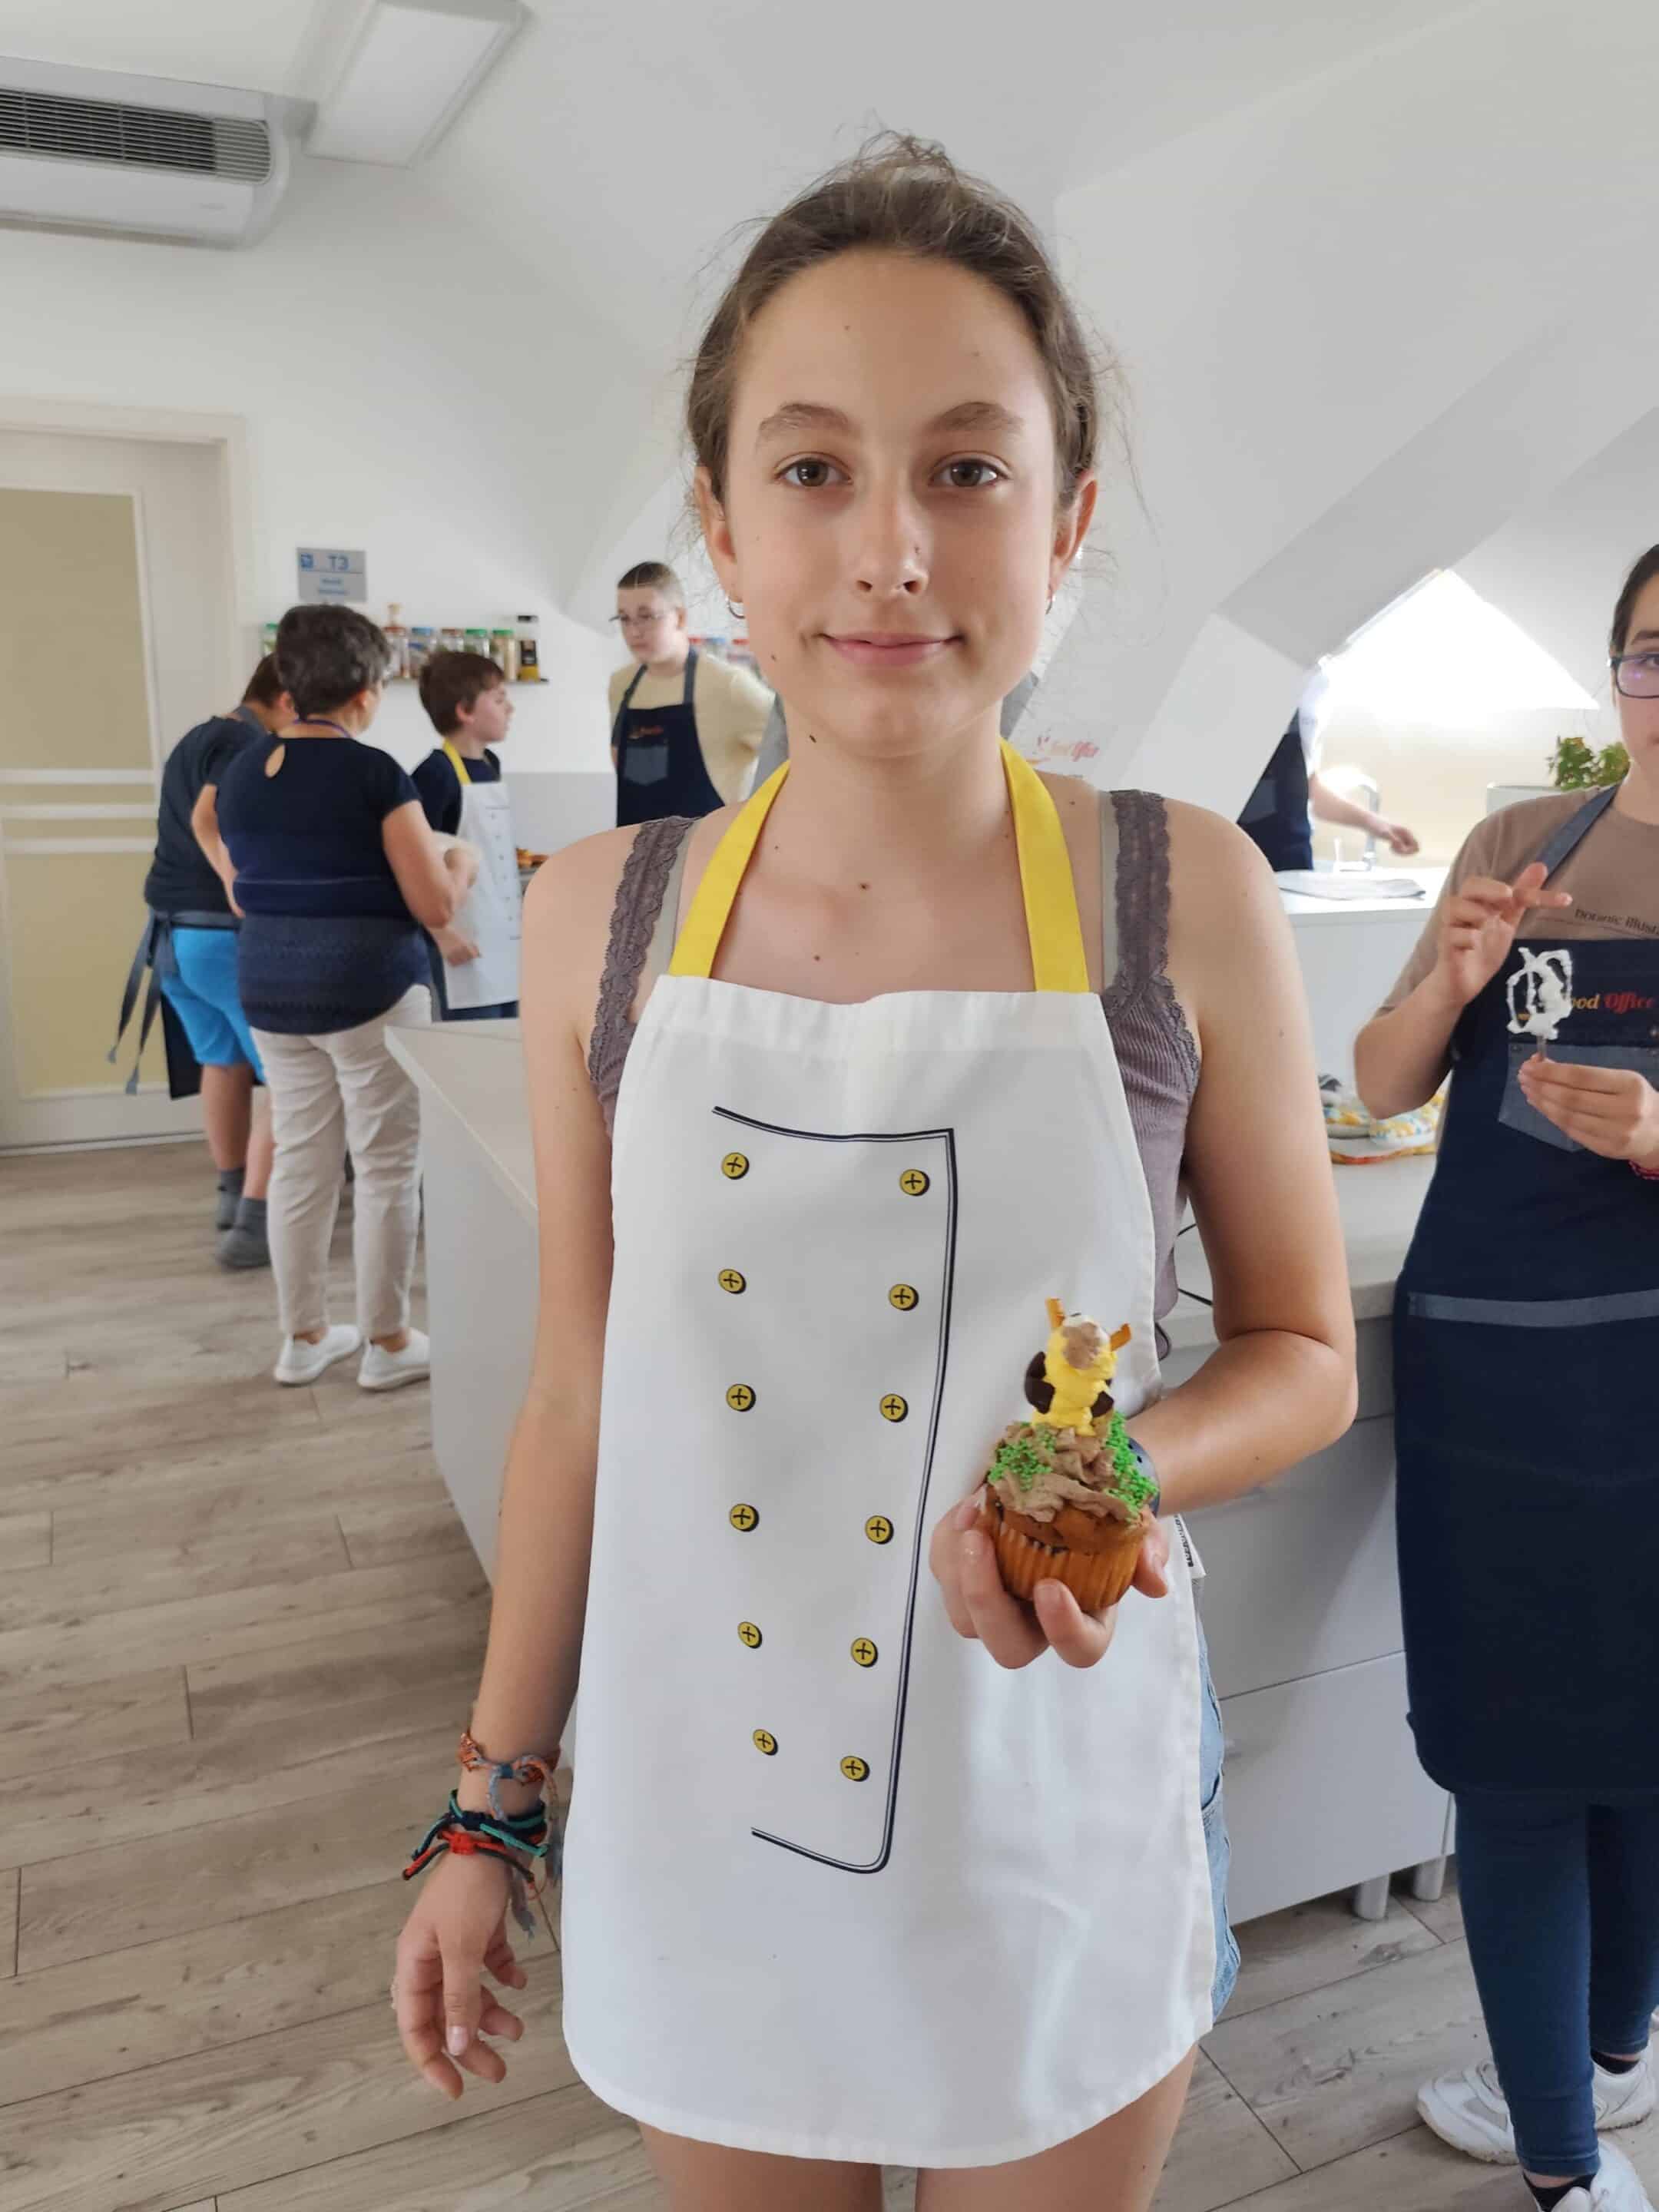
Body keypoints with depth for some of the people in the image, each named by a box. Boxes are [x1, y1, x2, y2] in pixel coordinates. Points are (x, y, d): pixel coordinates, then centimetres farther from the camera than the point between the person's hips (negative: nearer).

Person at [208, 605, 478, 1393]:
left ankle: (303, 1337, 23)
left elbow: (241, 895, 16)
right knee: (386, 1165, 4)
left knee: (299, 1161, 14)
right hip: (367, 987, -6)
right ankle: (388, 1343, 13)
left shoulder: (239, 772, 6)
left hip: (268, 989, 6)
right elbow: (437, 906, -11)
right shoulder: (374, 773, -13)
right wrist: (461, 860, 9)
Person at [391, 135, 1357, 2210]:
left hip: (1055, 1827, -1)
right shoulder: (602, 919, -8)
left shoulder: (1186, 902, -13)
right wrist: (487, 1806, 6)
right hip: (704, 1818, 2)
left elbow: (1302, 1348, -1)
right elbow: (579, 1395, 1)